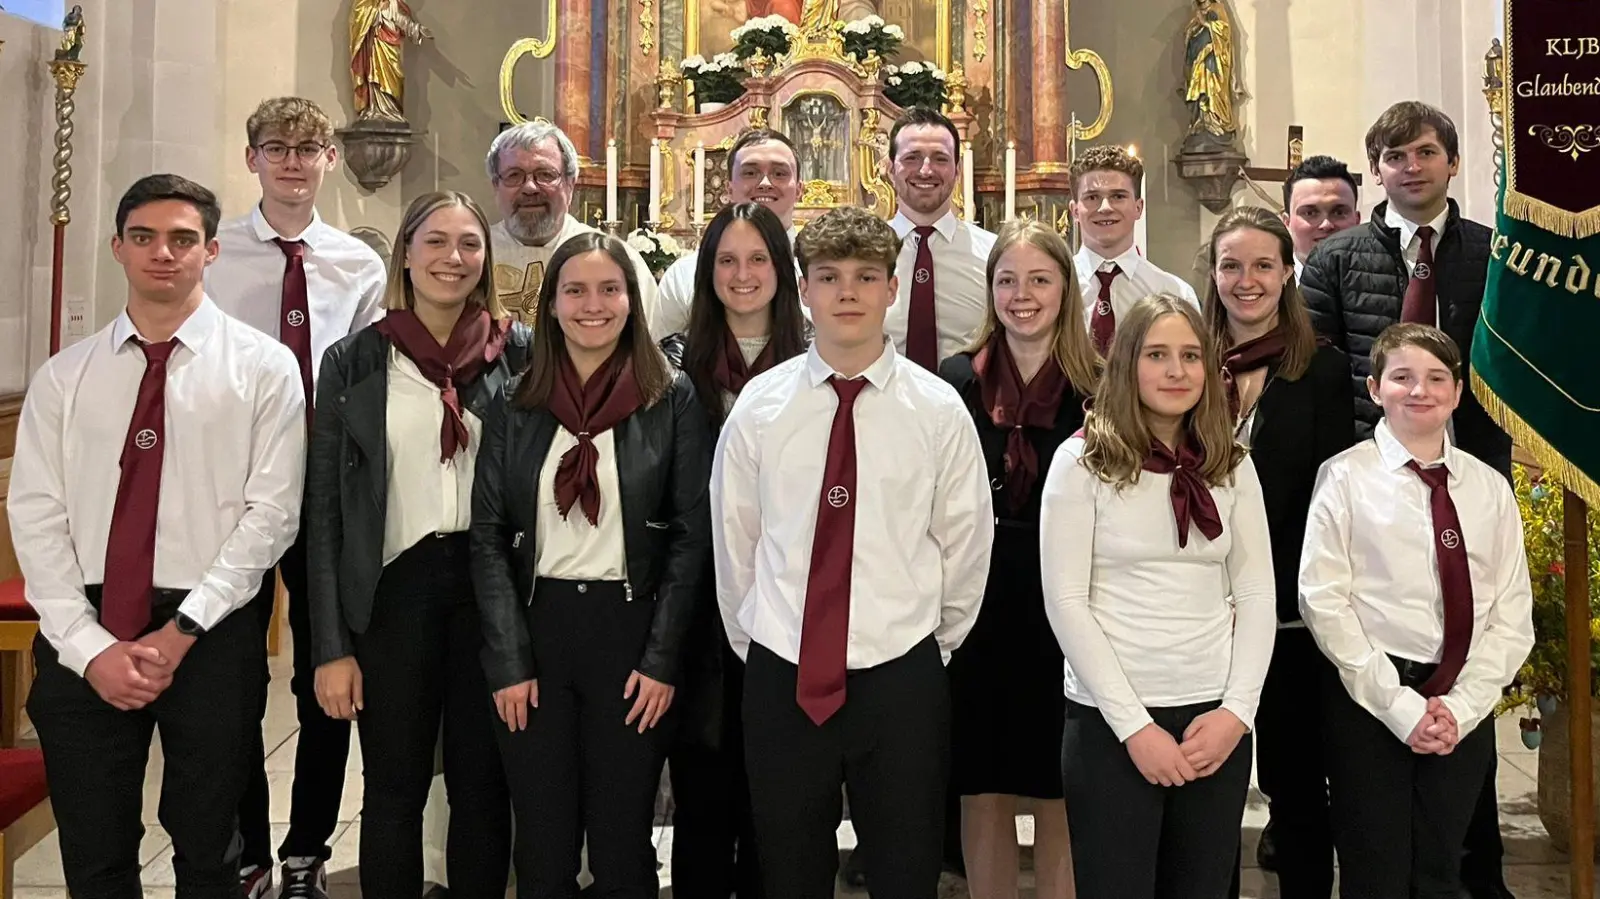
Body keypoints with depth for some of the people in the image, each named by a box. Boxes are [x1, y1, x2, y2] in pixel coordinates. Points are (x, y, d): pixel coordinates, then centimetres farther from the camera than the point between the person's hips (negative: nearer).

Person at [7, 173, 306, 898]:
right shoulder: (64, 376, 8)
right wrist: (89, 646, -9)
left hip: (211, 638, -2)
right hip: (84, 639, 3)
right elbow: (36, 517, 2)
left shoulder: (263, 367, -1)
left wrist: (182, 631, -13)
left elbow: (272, 512, -7)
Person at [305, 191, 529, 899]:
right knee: (393, 793, 11)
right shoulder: (354, 361, 1)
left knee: (483, 788, 11)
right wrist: (330, 647, -4)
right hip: (395, 590, 0)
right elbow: (323, 508, 1)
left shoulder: (519, 354, 1)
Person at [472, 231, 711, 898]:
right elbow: (489, 538, 3)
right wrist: (508, 661, -5)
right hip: (536, 626, 2)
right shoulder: (518, 406, 4)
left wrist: (662, 660, -8)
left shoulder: (672, 401, -1)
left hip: (630, 627, -2)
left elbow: (692, 537, -3)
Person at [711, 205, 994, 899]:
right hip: (782, 682, 1)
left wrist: (933, 646, 9)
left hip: (901, 681, -1)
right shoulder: (758, 406, -2)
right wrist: (755, 645, 10)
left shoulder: (939, 408, -4)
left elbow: (967, 541, 3)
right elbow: (733, 538, 5)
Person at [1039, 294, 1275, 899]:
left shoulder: (1233, 466, 7)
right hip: (1110, 721, -3)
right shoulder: (1082, 460, -5)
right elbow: (1065, 602, -9)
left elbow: (1256, 594, 6)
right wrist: (1134, 724, -12)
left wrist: (1237, 709, -6)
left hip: (1217, 719, 4)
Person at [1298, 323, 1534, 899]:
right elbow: (1323, 601, -9)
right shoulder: (1346, 477, -2)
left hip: (1465, 710, 4)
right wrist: (1399, 706, -13)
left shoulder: (1489, 487, 9)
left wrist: (1461, 707, -8)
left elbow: (1513, 614, 5)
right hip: (1369, 700, -3)